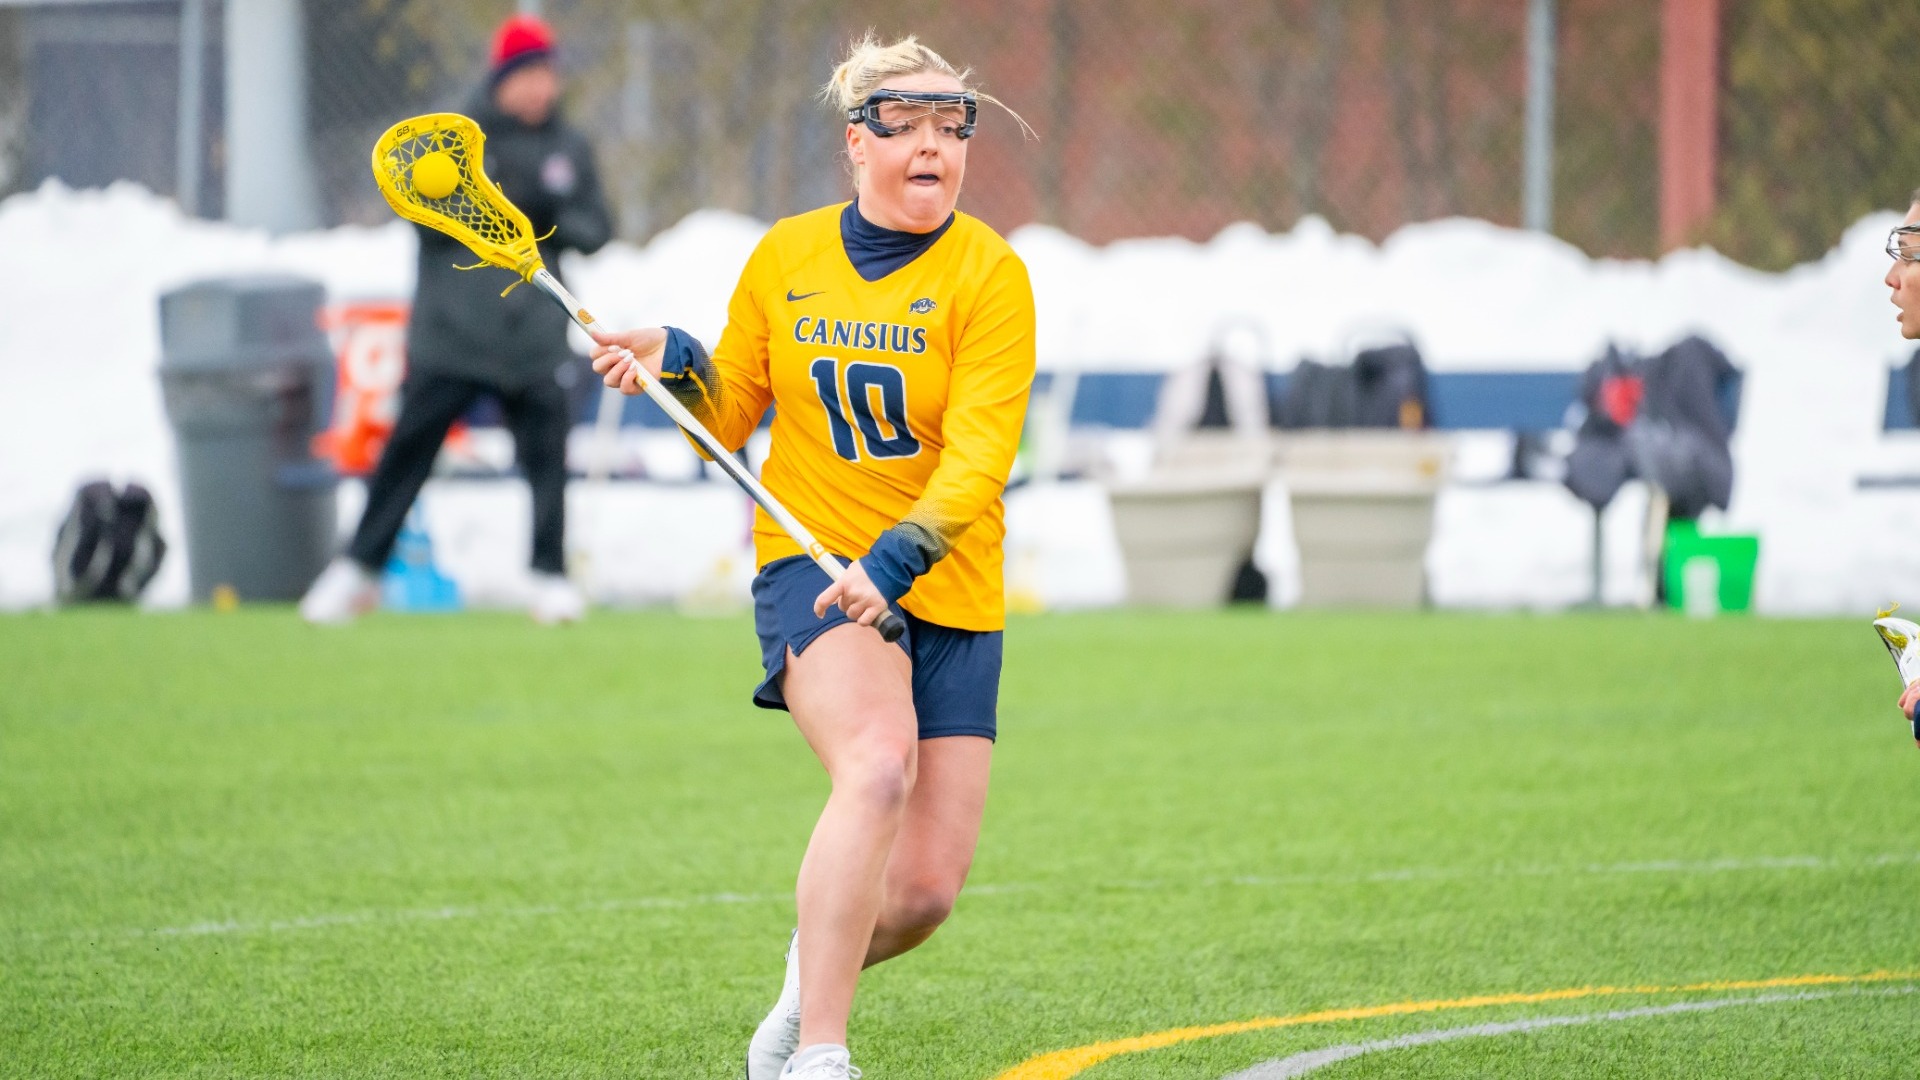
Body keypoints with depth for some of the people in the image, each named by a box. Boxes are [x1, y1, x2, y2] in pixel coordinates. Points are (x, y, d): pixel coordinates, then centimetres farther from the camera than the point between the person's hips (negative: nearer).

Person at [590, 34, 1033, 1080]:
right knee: (878, 760, -31)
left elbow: (979, 454, -18)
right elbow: (729, 416, 16)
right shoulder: (785, 258, 4)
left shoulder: (990, 274, -7)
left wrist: (894, 561, -32)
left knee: (925, 890, -2)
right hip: (810, 559, 0)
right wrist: (676, 362, -6)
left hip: (949, 596, 1)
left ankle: (813, 971, 34)